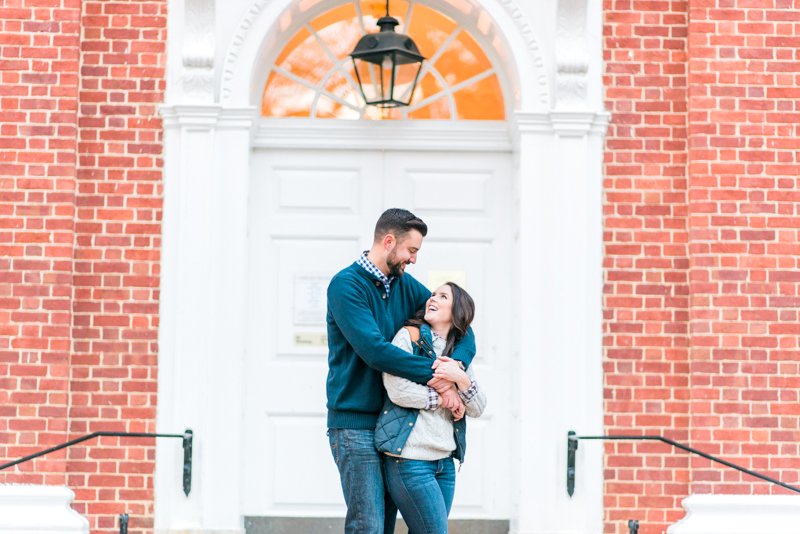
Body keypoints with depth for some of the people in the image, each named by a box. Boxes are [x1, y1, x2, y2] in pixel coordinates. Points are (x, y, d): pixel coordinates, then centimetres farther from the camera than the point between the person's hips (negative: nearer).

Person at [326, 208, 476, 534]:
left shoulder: (406, 285, 13)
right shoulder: (346, 284, -9)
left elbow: (461, 328, 10)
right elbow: (374, 350, -21)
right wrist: (433, 376, -19)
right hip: (355, 424, -7)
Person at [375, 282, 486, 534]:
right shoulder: (408, 336, -1)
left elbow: (477, 409, 10)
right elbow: (398, 390, -15)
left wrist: (461, 378, -9)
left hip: (444, 460, 6)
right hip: (410, 458, -6)